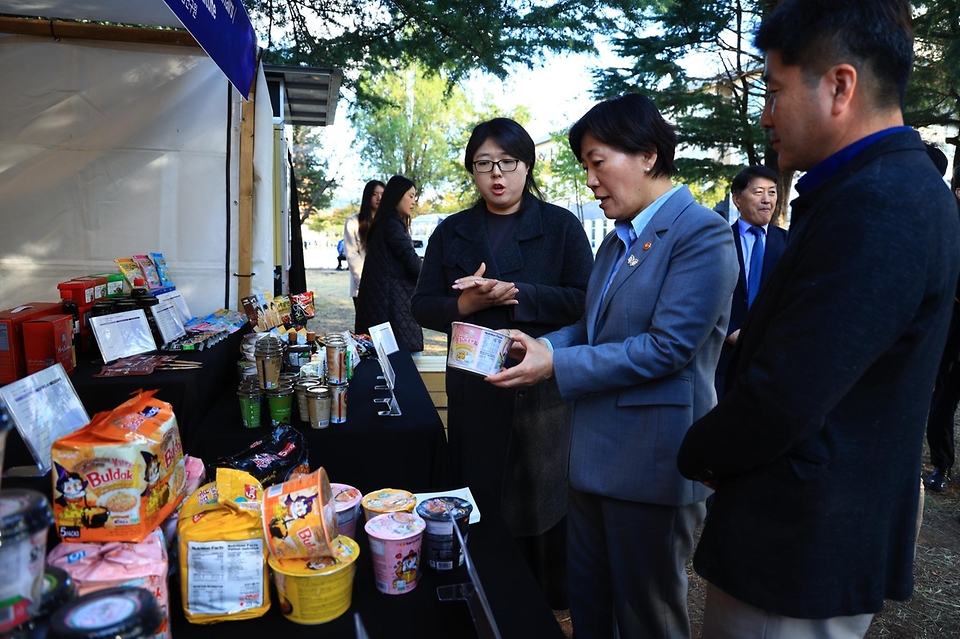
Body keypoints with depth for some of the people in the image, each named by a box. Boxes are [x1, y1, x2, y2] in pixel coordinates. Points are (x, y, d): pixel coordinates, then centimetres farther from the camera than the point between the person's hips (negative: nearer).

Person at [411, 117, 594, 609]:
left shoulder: (560, 225, 1)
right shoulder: (451, 233, 10)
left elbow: (584, 300, -9)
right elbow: (423, 307, 6)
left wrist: (516, 294, -20)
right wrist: (465, 304, -15)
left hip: (544, 388, -2)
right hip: (476, 392, 3)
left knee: (544, 499, 9)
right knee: (480, 500, 10)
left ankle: (553, 600, 31)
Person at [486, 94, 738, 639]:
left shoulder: (702, 233, -15)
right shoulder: (619, 240, 14)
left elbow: (668, 345, -23)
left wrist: (557, 365, -22)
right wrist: (538, 345, -3)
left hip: (652, 462, -8)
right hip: (596, 453, 8)